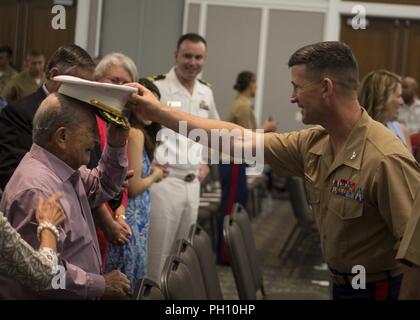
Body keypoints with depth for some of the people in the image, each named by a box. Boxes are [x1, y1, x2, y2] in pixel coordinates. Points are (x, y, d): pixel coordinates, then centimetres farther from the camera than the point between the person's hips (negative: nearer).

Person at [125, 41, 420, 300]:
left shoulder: (385, 158, -25)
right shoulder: (314, 144, 1)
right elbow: (239, 140, 6)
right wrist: (158, 112, 8)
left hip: (380, 288, -7)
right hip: (341, 284, 7)